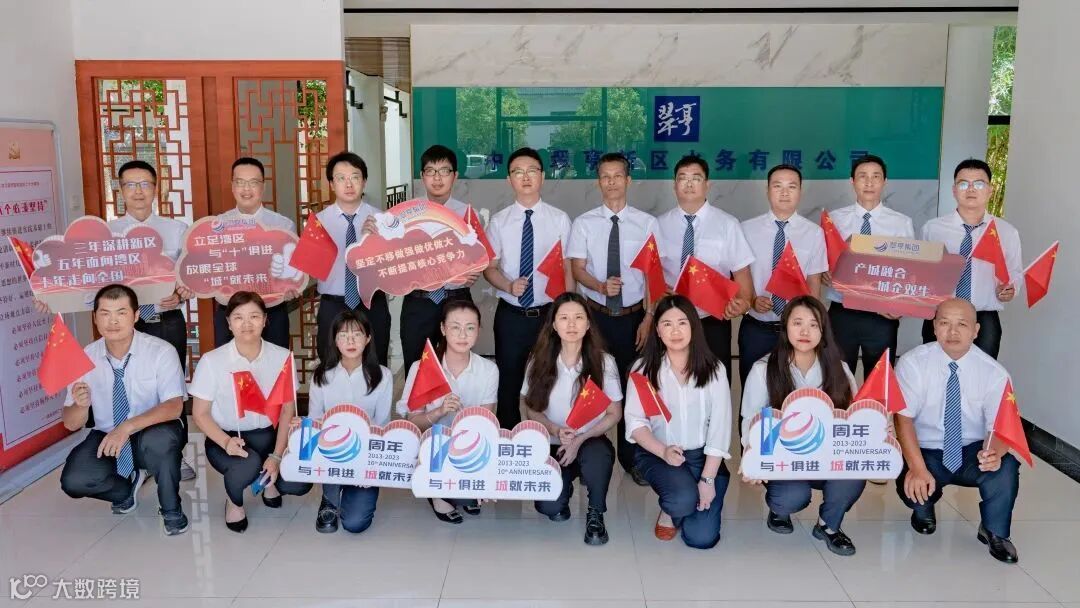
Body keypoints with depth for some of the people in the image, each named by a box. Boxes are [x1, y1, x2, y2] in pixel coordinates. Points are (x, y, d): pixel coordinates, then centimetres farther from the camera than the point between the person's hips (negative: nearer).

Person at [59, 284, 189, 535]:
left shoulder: (161, 351, -15)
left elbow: (174, 407, -24)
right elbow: (71, 423, -3)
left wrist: (128, 427, -38)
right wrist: (81, 404, -27)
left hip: (152, 435, -3)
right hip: (106, 437, 3)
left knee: (161, 438, -38)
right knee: (73, 481, -23)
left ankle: (171, 510, -10)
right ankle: (128, 486, 12)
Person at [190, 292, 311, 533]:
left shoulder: (282, 357, -8)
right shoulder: (212, 361, -13)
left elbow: (288, 409, -2)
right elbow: (200, 414, -6)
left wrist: (277, 456, -13)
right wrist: (226, 442, -24)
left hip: (268, 435, 2)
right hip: (227, 438, -2)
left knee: (299, 484, -20)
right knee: (248, 464, -35)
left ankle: (268, 479, 19)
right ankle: (233, 500, 3)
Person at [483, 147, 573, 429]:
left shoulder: (560, 219, -1)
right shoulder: (499, 221, 1)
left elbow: (568, 269, 0)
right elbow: (489, 268, 2)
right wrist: (509, 286, -18)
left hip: (549, 314, -1)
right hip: (510, 316, 1)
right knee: (508, 384, 11)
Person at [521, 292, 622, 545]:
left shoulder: (603, 361, -8)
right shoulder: (540, 360, -3)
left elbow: (614, 413, -2)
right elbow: (530, 408, 5)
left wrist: (581, 439, -15)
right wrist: (555, 430, -14)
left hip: (591, 442, -1)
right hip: (551, 446, 2)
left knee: (596, 455, -39)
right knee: (551, 509, -21)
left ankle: (595, 513, -9)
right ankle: (566, 487, 19)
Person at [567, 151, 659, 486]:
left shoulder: (646, 223, -2)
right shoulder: (584, 222, -1)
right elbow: (577, 270, -5)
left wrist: (649, 318, -6)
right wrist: (601, 286, -25)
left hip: (633, 315, 0)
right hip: (595, 314, 0)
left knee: (632, 386, 8)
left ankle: (631, 459, 24)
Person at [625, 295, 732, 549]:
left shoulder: (713, 369, -4)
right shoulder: (645, 368, -4)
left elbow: (720, 427, -7)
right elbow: (635, 422, -7)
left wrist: (708, 479, -14)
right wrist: (663, 452, -24)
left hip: (703, 456, 1)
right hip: (658, 455, -1)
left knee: (702, 538, -10)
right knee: (684, 498, -31)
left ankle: (678, 507, 25)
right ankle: (669, 510, 8)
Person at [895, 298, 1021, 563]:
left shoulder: (994, 373, -10)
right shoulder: (913, 363, -14)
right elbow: (903, 418, -18)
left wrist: (994, 452, -38)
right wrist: (918, 468, -31)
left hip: (973, 453, 1)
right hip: (925, 452, -1)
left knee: (1006, 464, -29)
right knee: (911, 486, -29)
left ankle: (995, 532, 1)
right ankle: (924, 507, 14)